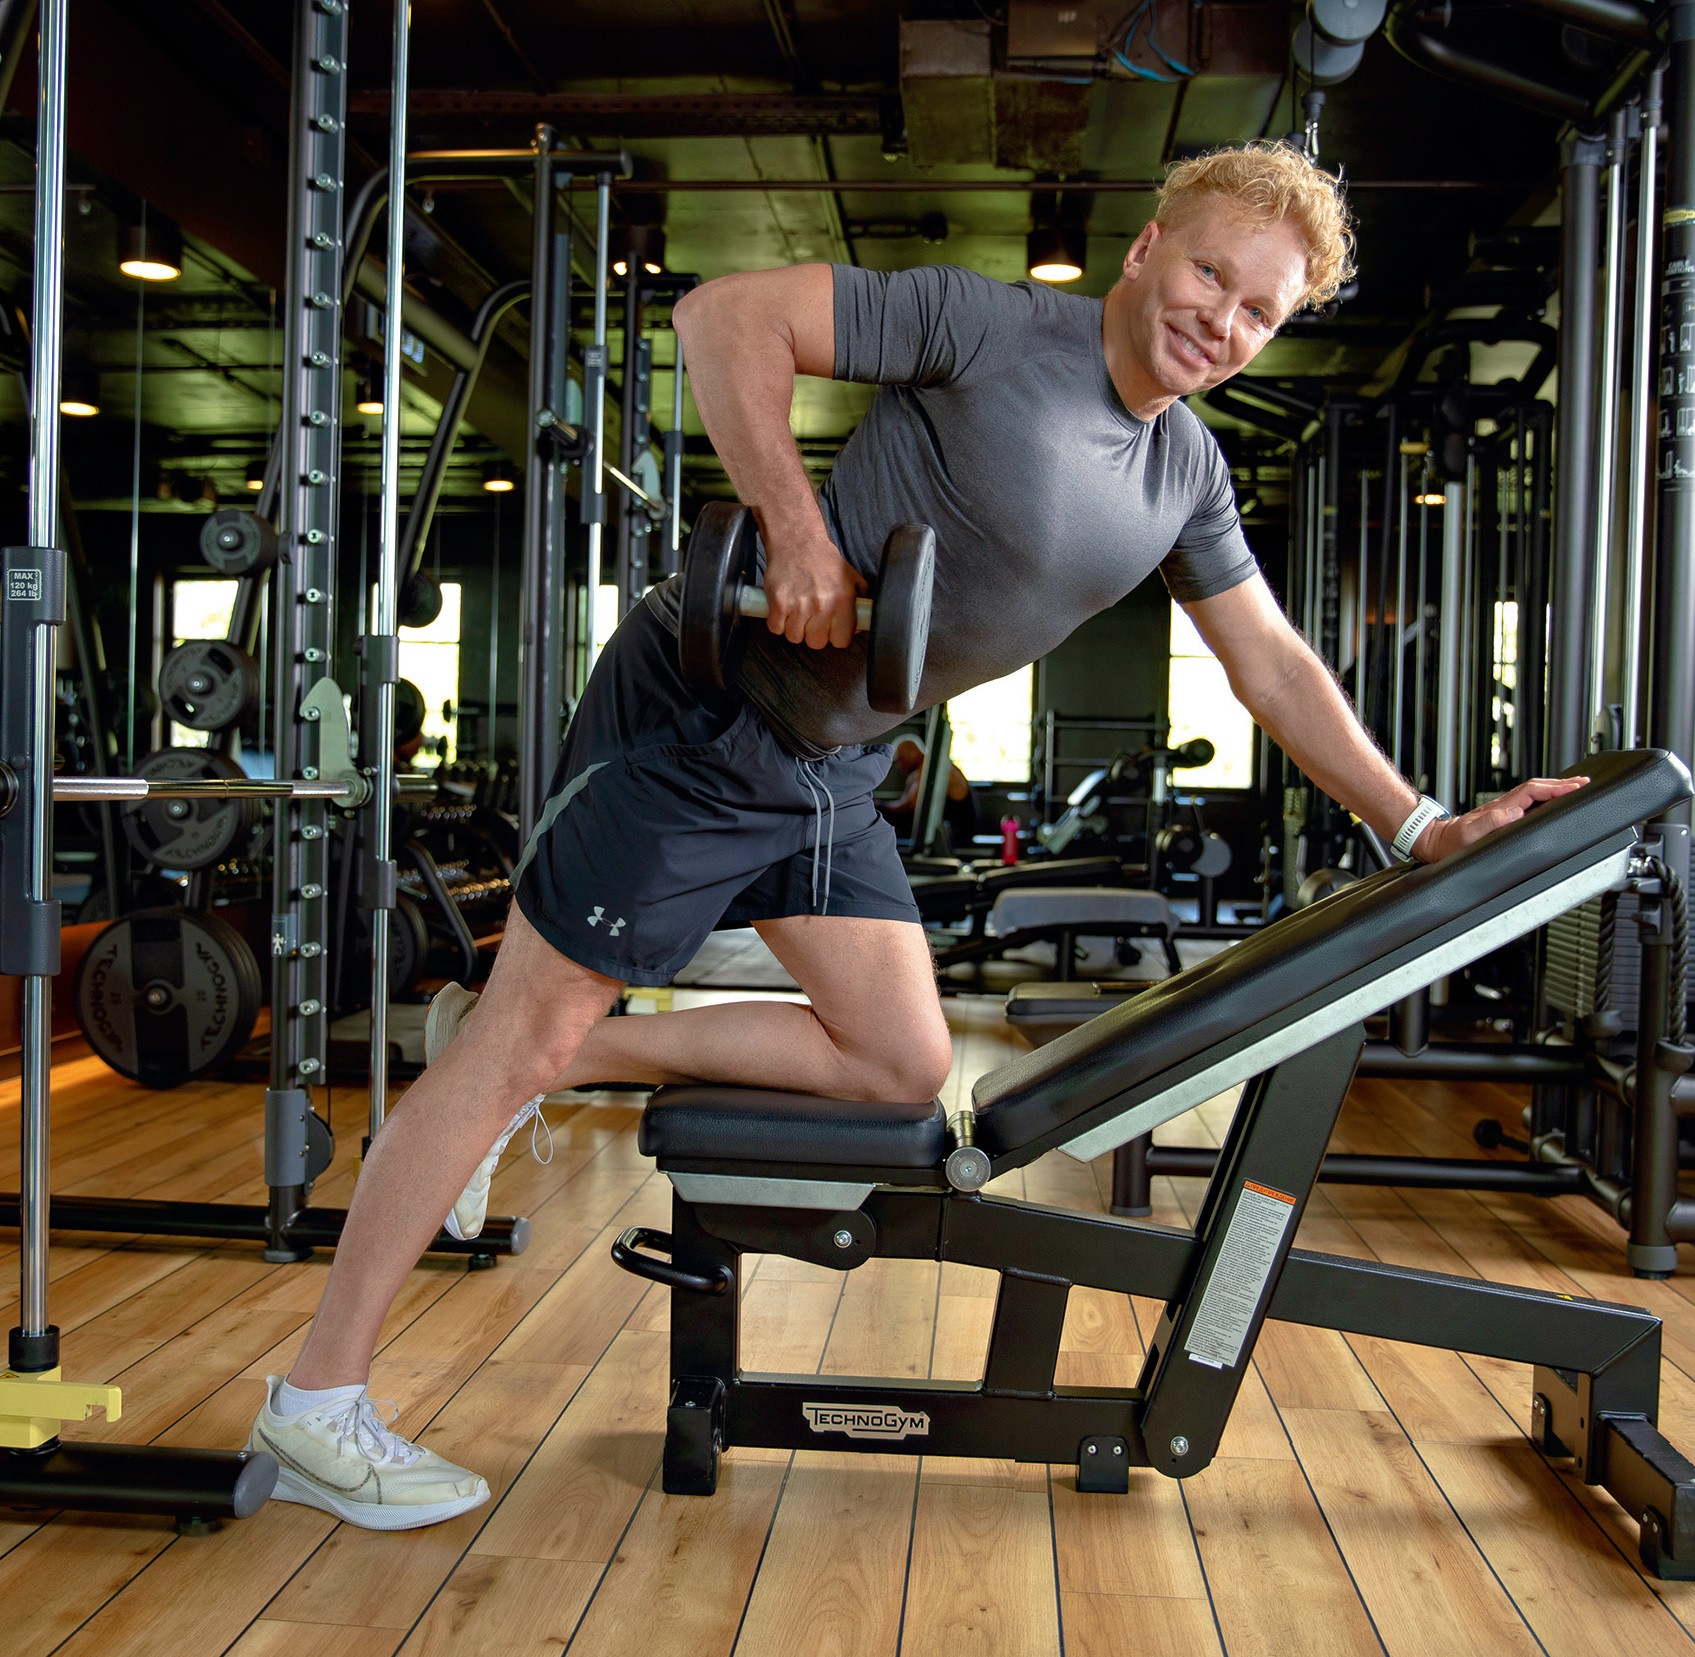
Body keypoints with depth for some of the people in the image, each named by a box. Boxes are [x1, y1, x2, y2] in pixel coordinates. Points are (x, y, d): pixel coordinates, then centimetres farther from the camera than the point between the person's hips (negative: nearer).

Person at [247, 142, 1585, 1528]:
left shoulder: (1187, 476, 8)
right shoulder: (993, 326, -14)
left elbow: (1274, 664, 14)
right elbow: (727, 315, -16)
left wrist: (1426, 830, 10)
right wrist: (796, 523, -24)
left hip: (834, 763, 8)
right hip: (703, 708, -8)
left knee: (903, 1064, 4)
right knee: (528, 1032, -4)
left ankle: (570, 1059, 14)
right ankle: (315, 1402, 9)